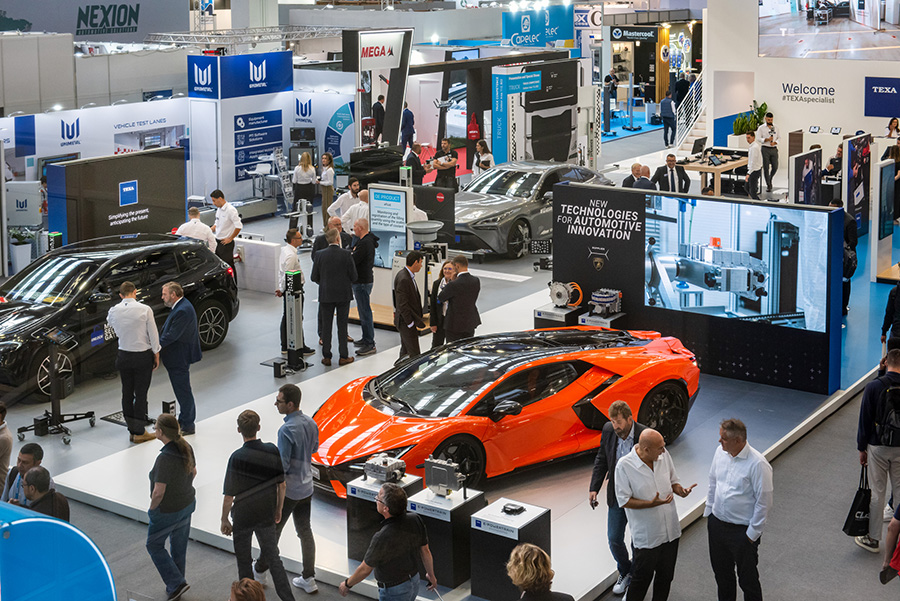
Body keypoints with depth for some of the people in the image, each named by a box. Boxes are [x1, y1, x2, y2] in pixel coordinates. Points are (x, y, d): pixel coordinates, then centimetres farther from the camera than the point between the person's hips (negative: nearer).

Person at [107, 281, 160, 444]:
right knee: (141, 394, 2)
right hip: (143, 356, -3)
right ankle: (139, 432, 5)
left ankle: (132, 430, 18)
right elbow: (153, 335, -8)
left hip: (123, 355, 3)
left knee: (127, 393, 12)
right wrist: (156, 356, 2)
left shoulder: (113, 311, -3)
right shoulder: (145, 310, -13)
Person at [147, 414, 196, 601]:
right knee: (179, 546, 21)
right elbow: (193, 472, 9)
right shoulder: (186, 447, -7)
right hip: (188, 504, 8)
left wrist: (152, 508, -12)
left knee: (154, 545, 14)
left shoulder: (165, 458, -32)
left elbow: (158, 492, -31)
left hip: (168, 511, -8)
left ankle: (176, 582, 10)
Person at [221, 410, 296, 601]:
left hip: (243, 517, -4)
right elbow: (282, 485, 0)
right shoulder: (272, 451, -10)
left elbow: (229, 495, -17)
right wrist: (278, 509, 15)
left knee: (244, 561, 14)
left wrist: (224, 520, -3)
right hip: (266, 515, 4)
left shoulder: (237, 458, -22)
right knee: (273, 558, 15)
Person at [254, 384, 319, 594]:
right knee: (305, 531, 15)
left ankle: (260, 570, 30)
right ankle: (308, 579, 19)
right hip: (306, 488, 7)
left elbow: (282, 466, -24)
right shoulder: (311, 423, -2)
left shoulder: (287, 430, -27)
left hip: (287, 490, -7)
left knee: (273, 529, 12)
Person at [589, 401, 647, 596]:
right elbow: (601, 460, 5)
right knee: (614, 539, 14)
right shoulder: (608, 430, -9)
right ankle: (625, 572, 40)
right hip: (616, 496, 4)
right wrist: (594, 488, 0)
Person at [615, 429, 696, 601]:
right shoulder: (624, 465, -20)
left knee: (666, 575, 19)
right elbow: (624, 501, -16)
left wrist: (680, 490, -12)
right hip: (646, 536, -5)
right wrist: (652, 504, -28)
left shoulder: (664, 455, -5)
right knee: (642, 576, 7)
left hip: (670, 531, 5)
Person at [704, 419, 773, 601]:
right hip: (716, 523, 6)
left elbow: (764, 502, -18)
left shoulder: (757, 464, -25)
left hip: (742, 530, -6)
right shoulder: (720, 452, -4)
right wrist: (708, 512, 15)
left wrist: (753, 533, -13)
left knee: (748, 578, 9)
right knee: (721, 572, 23)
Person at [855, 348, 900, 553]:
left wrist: (862, 448, 3)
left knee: (877, 492, 6)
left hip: (878, 446, -2)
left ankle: (873, 539, 14)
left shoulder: (874, 387, -13)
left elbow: (865, 420, -8)